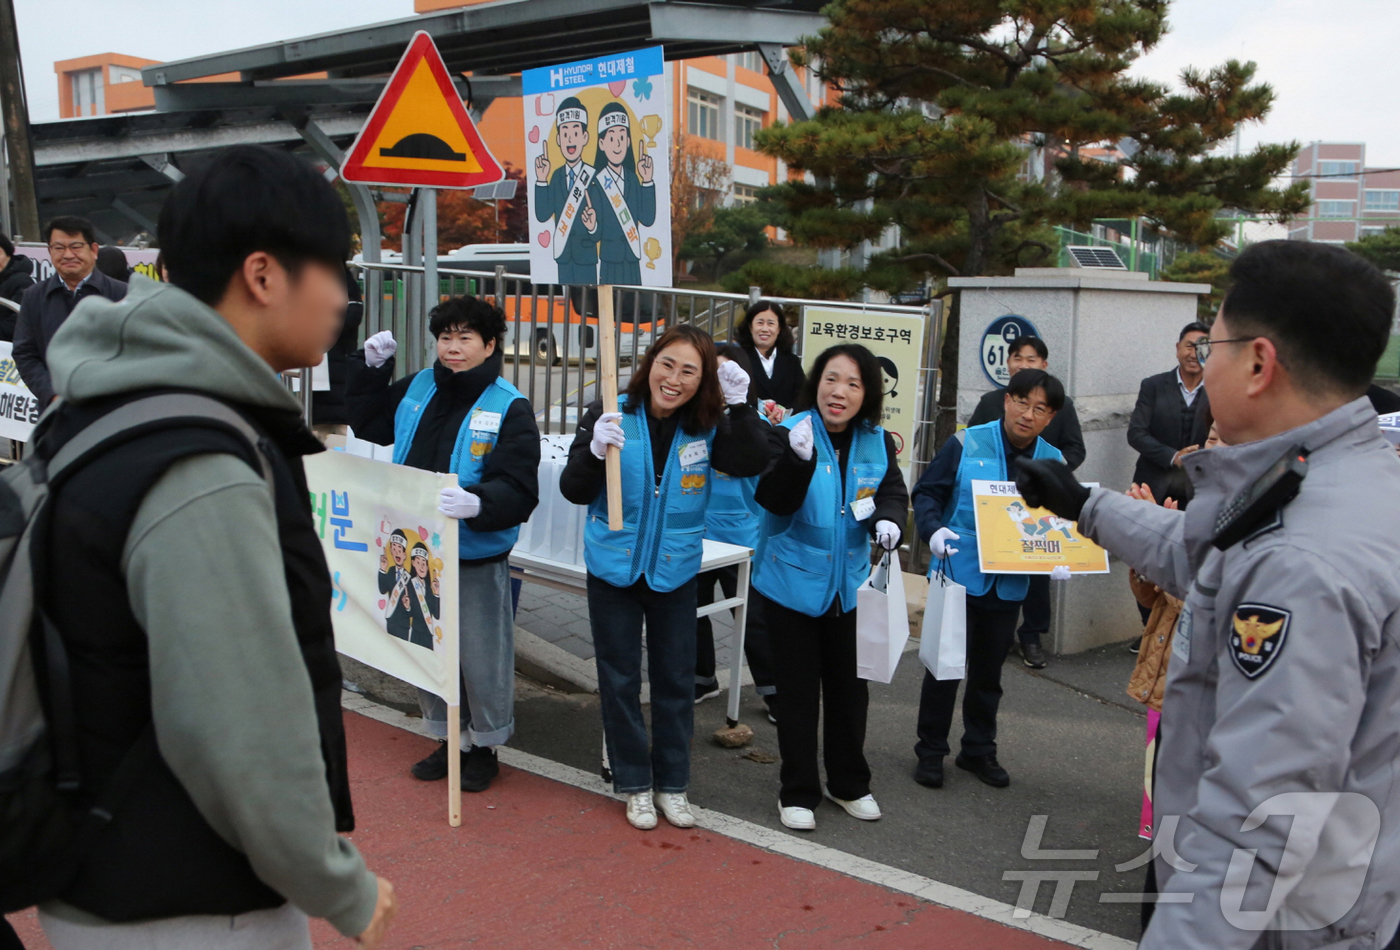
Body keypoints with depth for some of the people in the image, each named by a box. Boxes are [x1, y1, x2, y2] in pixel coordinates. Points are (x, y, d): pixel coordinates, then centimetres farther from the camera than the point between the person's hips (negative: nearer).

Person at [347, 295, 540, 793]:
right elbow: (367, 423, 23)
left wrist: (477, 503, -39)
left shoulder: (509, 407, -12)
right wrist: (371, 367, 10)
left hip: (477, 560, -6)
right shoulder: (417, 388, 5)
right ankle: (449, 738, 38)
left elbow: (518, 490, -20)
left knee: (481, 658, 6)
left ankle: (484, 746, 28)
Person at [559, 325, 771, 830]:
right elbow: (573, 491, -13)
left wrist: (739, 405, -29)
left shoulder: (705, 428, -6)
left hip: (674, 574, 2)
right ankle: (635, 784, 26)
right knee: (620, 680, 9)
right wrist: (595, 449, -32)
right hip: (614, 570, -1)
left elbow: (752, 463, -19)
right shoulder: (610, 416, -12)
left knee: (676, 680, 11)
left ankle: (672, 784, 29)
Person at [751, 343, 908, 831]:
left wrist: (889, 519, -14)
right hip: (792, 582, -5)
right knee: (798, 691, 6)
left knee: (850, 686, 17)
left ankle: (850, 784, 36)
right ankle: (798, 793, 22)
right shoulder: (791, 433, -17)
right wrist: (797, 459, -43)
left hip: (850, 585, 5)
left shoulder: (876, 441, -2)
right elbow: (774, 502, -25)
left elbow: (894, 492, 8)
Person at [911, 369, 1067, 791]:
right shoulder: (967, 444, -10)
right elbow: (926, 492, -6)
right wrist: (933, 530, -25)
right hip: (958, 575, -3)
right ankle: (931, 752, 18)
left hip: (1009, 583, 4)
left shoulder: (1053, 462, 1)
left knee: (989, 668, 17)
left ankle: (979, 750, 33)